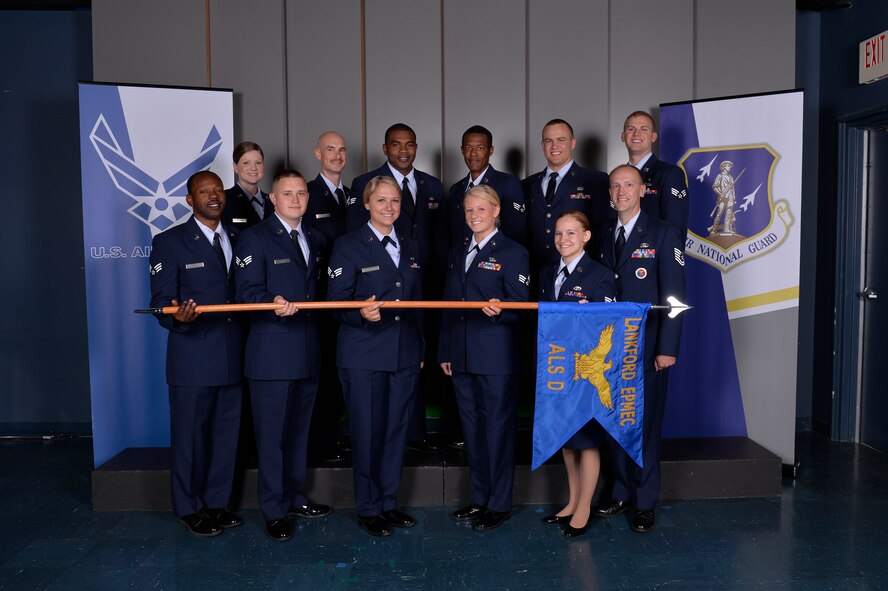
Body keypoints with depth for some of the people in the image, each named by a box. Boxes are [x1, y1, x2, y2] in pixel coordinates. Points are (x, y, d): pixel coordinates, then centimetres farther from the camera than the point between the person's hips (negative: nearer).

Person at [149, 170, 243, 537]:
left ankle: (216, 503, 29)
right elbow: (162, 302, -7)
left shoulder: (239, 239, 12)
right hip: (193, 356, -4)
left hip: (234, 355, 5)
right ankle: (189, 509, 23)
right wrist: (178, 316, -28)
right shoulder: (169, 242, -2)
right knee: (190, 434, 6)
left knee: (226, 433, 13)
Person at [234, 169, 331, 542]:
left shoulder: (313, 239, 16)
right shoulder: (255, 238, -4)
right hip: (272, 354, -6)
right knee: (272, 434, 0)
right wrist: (273, 302, -30)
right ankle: (273, 511, 12)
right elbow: (247, 292, -12)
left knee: (299, 431, 16)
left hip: (308, 353, 6)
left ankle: (295, 498, 30)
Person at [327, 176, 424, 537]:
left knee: (396, 430, 11)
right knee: (367, 432, 2)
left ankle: (388, 502, 26)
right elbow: (336, 304, -8)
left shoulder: (410, 248, 14)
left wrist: (421, 348, 15)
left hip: (405, 355, 5)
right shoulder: (348, 246, -3)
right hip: (364, 356, -5)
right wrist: (362, 314, -28)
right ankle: (368, 508, 18)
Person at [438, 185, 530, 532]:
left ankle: (499, 504, 15)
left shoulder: (512, 252, -3)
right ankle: (480, 499, 27)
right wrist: (445, 352, 13)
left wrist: (498, 310, -31)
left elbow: (520, 308, -9)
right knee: (472, 431, 14)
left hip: (496, 359, -6)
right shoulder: (457, 254, 16)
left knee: (498, 429, 2)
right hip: (462, 359, 6)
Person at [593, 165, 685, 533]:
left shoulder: (662, 234, -4)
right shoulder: (605, 236, 12)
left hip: (647, 348, -5)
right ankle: (622, 493, 25)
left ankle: (645, 502, 15)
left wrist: (667, 348, -13)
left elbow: (674, 296, -8)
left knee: (646, 424, 2)